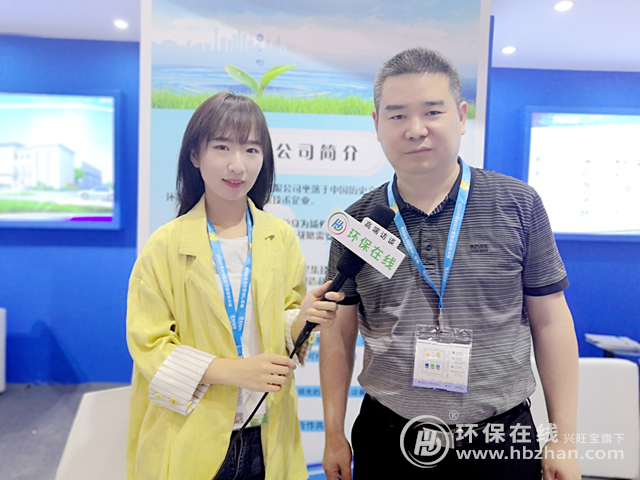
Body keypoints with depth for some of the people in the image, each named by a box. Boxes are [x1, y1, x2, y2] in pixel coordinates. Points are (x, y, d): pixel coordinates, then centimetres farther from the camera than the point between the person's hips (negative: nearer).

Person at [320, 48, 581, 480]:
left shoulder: (518, 205, -5)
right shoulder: (357, 222, -3)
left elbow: (550, 323, -1)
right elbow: (339, 333, 2)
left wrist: (564, 440, 0)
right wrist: (334, 436, 4)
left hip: (499, 440, 0)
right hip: (385, 439, 1)